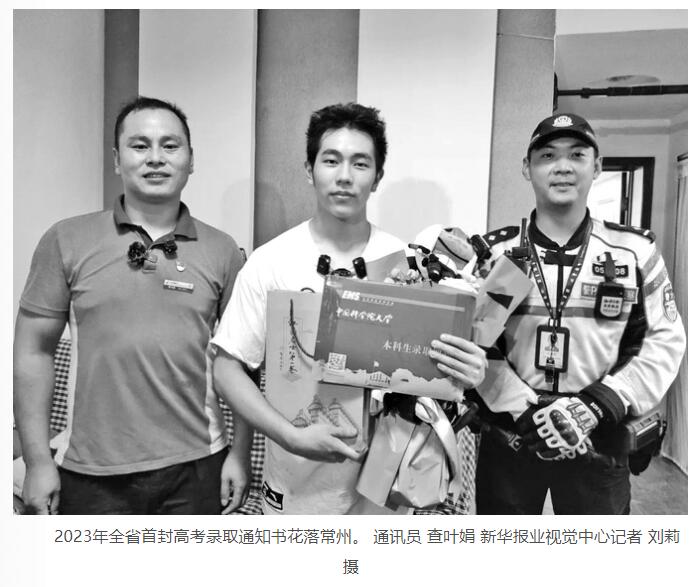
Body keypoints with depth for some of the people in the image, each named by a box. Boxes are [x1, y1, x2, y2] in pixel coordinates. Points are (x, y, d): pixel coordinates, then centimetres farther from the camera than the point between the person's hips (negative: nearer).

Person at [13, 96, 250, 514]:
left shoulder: (222, 251, -1)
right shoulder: (66, 241, -1)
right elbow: (34, 350, 1)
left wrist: (240, 454, 1)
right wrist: (38, 460, -1)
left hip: (195, 467, 1)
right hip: (92, 472, 0)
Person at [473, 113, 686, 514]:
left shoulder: (636, 251, 0)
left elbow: (665, 340, 0)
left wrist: (600, 403, -12)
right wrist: (525, 410, -16)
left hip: (598, 441, 0)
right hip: (508, 436, 0)